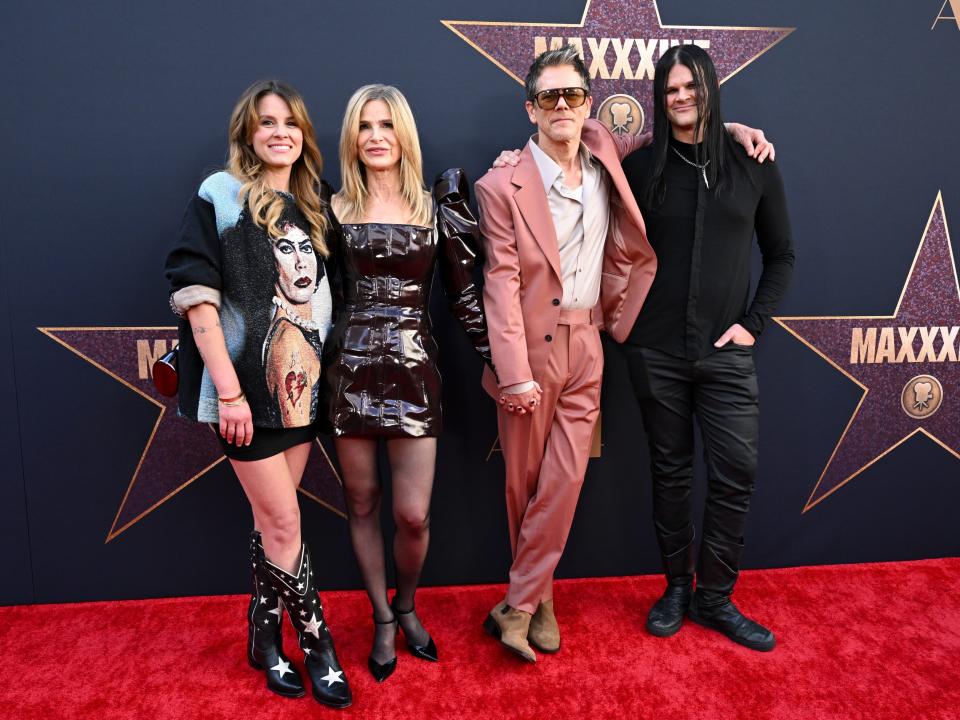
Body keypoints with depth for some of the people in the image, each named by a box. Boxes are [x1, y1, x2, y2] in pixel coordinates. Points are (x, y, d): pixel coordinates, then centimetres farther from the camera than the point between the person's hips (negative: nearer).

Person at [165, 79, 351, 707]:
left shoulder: (312, 208, 11)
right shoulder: (221, 196, -5)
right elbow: (196, 295, -12)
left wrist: (321, 374, 6)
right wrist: (229, 389, -17)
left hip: (303, 384, 5)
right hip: (248, 385, -5)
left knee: (273, 521, 14)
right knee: (285, 525, 1)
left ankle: (265, 636, 30)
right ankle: (318, 645, 18)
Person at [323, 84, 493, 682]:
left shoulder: (437, 207, 4)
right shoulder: (336, 208, 5)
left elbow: (465, 291, 5)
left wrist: (497, 356, 2)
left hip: (414, 368, -1)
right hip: (351, 367, 1)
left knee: (413, 514, -1)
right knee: (362, 503, 10)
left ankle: (407, 606, 31)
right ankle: (382, 620, 32)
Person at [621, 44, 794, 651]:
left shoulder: (753, 165, 4)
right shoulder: (642, 168, 3)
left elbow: (782, 255, 8)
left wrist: (753, 323, -1)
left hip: (725, 351, 0)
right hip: (656, 350, 0)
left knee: (736, 473, -2)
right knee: (670, 472, 9)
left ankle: (715, 597, 16)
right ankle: (676, 588, 25)